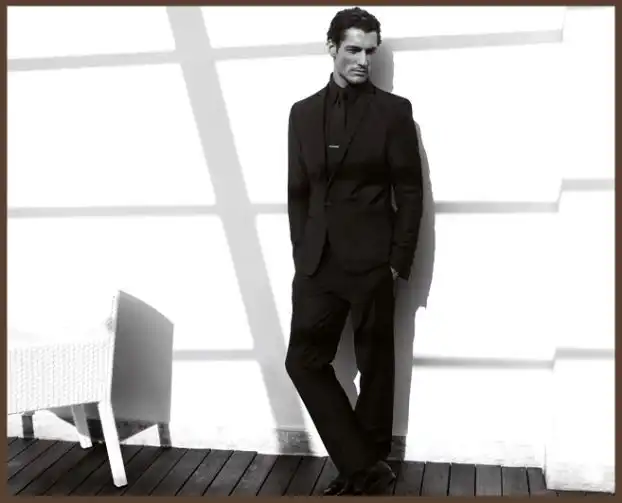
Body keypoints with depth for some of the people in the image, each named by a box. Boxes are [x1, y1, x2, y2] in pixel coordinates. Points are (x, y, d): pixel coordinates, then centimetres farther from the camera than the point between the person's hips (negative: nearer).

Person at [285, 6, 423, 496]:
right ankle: (364, 465, 11)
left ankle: (367, 464, 23)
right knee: (304, 361, 0)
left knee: (375, 366, 6)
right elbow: (297, 191, 11)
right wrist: (302, 253, 4)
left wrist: (399, 261, -8)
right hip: (318, 263, 4)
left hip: (372, 262, -3)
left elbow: (410, 192, -2)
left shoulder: (393, 110, 0)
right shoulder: (303, 112, 11)